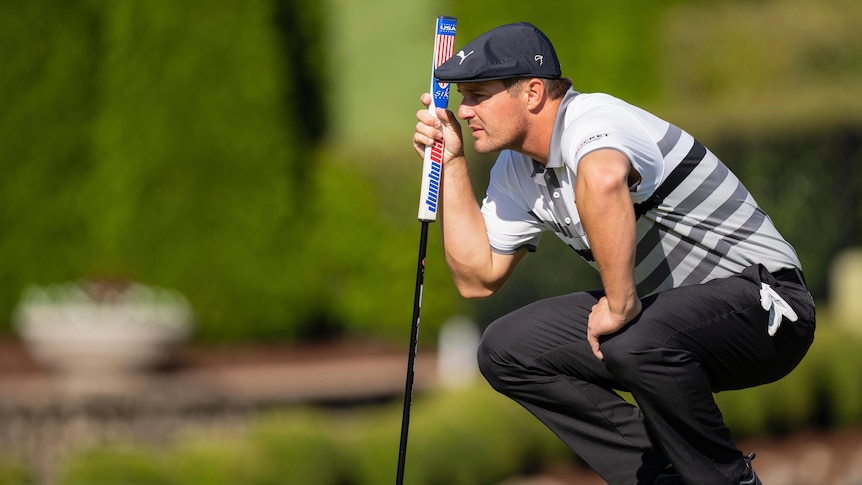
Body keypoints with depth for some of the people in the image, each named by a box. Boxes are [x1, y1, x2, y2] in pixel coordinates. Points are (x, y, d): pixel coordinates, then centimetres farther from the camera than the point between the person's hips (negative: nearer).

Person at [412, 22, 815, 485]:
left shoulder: (594, 120, -23)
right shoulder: (516, 168, 7)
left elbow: (603, 180, -48)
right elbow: (478, 277, 15)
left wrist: (621, 305, -41)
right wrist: (451, 162, 9)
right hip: (664, 307, 10)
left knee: (638, 341, -39)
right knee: (506, 349, 3)